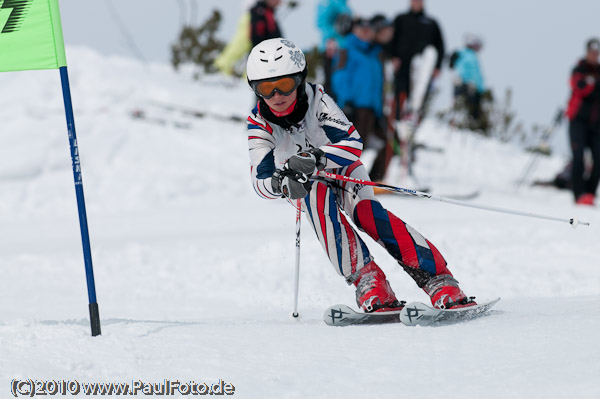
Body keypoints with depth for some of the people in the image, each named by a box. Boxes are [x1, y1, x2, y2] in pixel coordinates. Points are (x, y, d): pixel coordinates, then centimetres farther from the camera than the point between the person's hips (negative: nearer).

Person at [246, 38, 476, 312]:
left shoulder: (316, 99, -24)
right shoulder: (259, 123, -20)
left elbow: (352, 143, -32)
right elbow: (260, 180, -26)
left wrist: (316, 159, -50)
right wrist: (282, 184, -50)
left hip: (345, 171, -1)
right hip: (307, 186, 1)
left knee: (365, 212, -30)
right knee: (319, 198, -35)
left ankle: (438, 281, -32)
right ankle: (367, 280, -35)